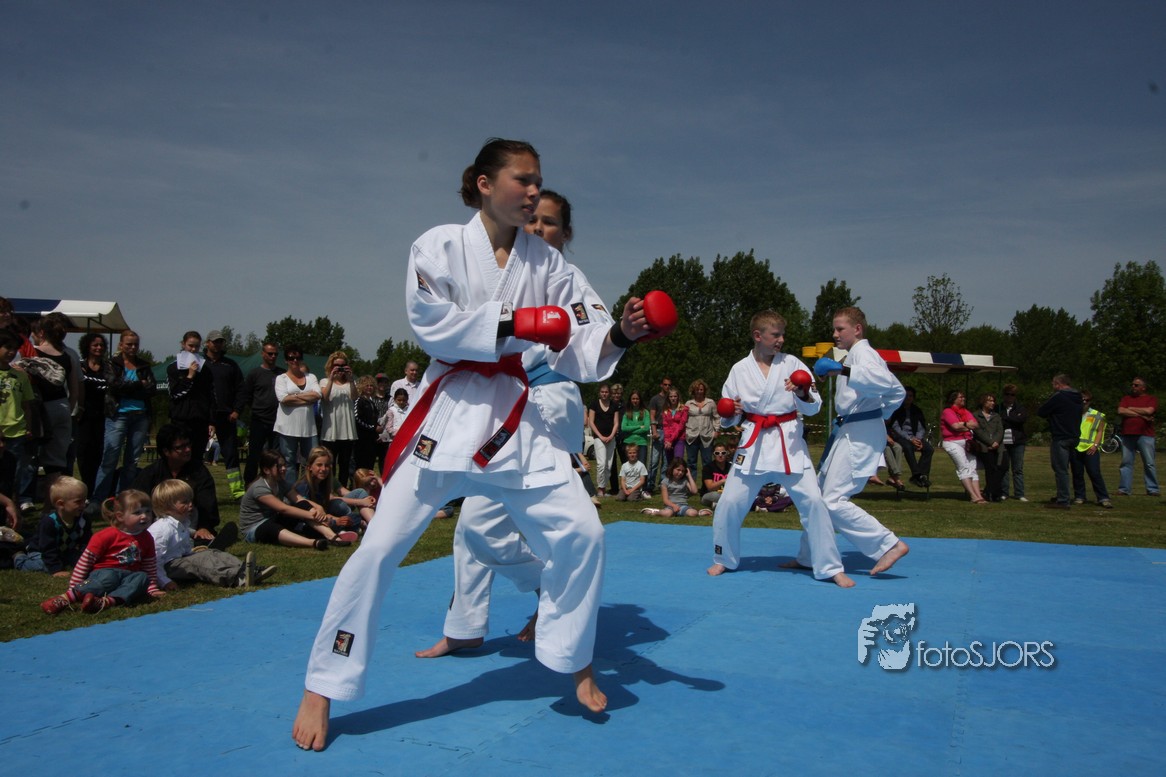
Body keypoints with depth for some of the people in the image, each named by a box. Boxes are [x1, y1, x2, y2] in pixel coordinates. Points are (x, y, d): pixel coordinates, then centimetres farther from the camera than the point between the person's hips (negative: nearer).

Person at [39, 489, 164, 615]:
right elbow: (86, 560, -4)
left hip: (128, 577, 4)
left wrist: (152, 588, 14)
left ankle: (105, 602, -51)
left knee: (142, 578, -30)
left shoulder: (146, 538, 11)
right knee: (109, 577, -40)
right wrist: (75, 585, -9)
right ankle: (66, 598, -49)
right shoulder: (106, 536, -5)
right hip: (104, 572, -4)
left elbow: (150, 566, 21)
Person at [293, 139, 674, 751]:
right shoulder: (440, 246, -2)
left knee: (581, 533, -2)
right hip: (450, 409, -3)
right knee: (382, 545, -5)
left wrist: (620, 334, -14)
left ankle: (576, 665, 23)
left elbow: (575, 355, 4)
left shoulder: (548, 264, 7)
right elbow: (432, 324, -13)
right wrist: (514, 324, -17)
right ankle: (321, 691, 13)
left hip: (518, 419, 4)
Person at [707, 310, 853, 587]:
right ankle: (724, 560, 22)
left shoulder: (792, 364, 2)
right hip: (754, 442, 1)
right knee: (729, 503, -1)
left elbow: (813, 408, 1)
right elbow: (727, 418, 11)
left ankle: (830, 567, 7)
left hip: (789, 442, -1)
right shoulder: (739, 370, 4)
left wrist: (804, 395, -19)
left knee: (812, 500, -8)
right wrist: (731, 414, -11)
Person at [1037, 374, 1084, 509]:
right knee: (1063, 469, 18)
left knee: (1060, 470, -6)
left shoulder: (1058, 397, -14)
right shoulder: (1078, 398, 12)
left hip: (1060, 438, -9)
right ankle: (1061, 497, 25)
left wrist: (1049, 416, 11)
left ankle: (1063, 501, -6)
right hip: (1073, 436, 9)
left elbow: (1040, 412, -11)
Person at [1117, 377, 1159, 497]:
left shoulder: (1151, 398, 7)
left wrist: (1131, 409, -1)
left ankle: (1153, 489, 5)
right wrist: (1141, 415, -6)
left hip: (1145, 436, -2)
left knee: (1149, 463, -2)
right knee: (1126, 463, 3)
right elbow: (1120, 411, -3)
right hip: (1127, 435, 2)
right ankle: (1124, 489, 6)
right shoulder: (1125, 398, 14)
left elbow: (1149, 411, -11)